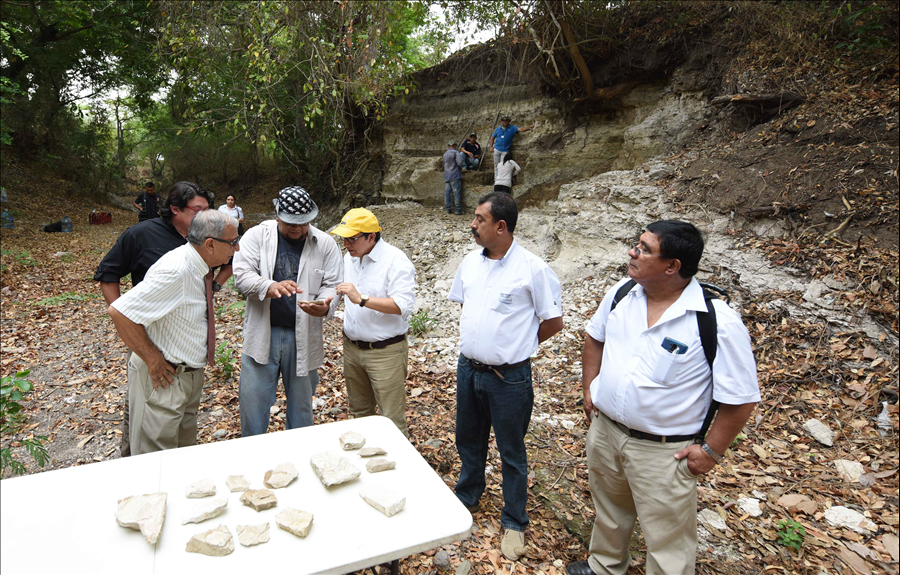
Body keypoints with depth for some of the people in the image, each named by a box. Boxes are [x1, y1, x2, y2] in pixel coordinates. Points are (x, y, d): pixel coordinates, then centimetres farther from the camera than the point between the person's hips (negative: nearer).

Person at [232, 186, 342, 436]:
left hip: (304, 337, 1)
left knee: (302, 401, 15)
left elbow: (332, 285, 0)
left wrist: (324, 306, -23)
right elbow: (241, 274, -11)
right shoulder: (256, 235, -1)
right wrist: (270, 287, -31)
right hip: (262, 333, 0)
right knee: (252, 399, 7)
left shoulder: (325, 244, 0)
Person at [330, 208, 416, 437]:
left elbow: (404, 305, -27)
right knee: (359, 412, 21)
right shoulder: (350, 257, 9)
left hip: (385, 352, -7)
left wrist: (361, 299, -33)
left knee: (392, 420, -2)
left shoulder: (396, 261, -16)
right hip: (352, 348, 8)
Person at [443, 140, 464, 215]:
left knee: (447, 192, 6)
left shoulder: (445, 154, 14)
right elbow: (459, 163, -14)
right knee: (456, 193, -5)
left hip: (446, 176, 6)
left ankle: (448, 209, 6)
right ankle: (458, 210, -6)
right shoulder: (456, 152, -5)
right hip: (455, 176, -6)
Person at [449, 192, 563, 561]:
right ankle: (467, 497, 48)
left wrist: (513, 345, -1)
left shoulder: (532, 268, -17)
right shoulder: (470, 262, 1)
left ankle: (514, 523, 31)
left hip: (508, 377, -6)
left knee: (511, 451, 11)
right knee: (469, 440, 24)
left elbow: (553, 322, -9)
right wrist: (476, 338, 9)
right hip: (468, 369, 6)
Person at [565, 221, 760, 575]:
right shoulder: (622, 293, -7)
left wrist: (711, 451, -12)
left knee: (667, 545, 12)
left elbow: (741, 397, -16)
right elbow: (595, 338, 12)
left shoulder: (718, 322, -24)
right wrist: (589, 387, 6)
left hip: (663, 452, -6)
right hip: (604, 430, 6)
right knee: (608, 509, 30)